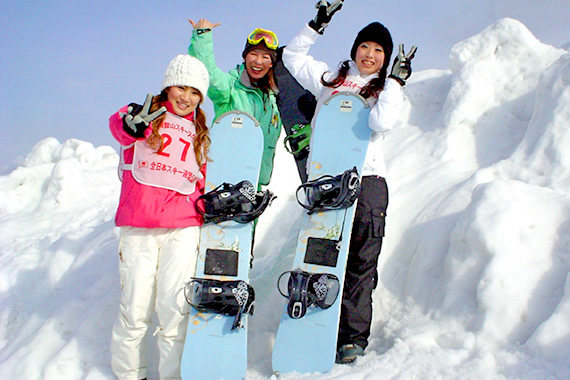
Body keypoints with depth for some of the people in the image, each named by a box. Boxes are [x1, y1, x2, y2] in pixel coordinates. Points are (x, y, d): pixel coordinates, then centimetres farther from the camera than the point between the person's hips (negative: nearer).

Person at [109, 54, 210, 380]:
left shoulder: (200, 134, 20)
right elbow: (119, 125, -18)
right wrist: (133, 124, -40)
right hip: (138, 227, -2)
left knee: (174, 307, -4)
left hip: (183, 227, 2)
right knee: (136, 307, 0)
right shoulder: (145, 112, 7)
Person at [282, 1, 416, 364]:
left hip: (365, 178, -1)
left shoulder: (387, 90, 13)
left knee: (361, 260, -4)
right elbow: (293, 56, 28)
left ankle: (353, 337, 3)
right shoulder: (330, 78, 20)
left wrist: (395, 81, -6)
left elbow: (381, 123, -8)